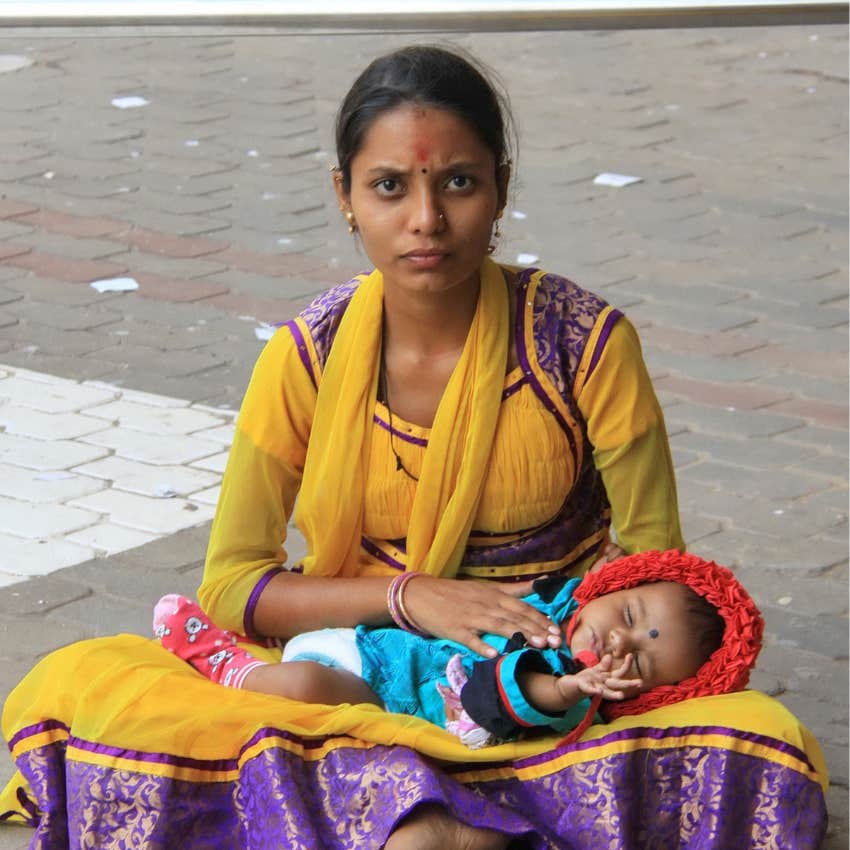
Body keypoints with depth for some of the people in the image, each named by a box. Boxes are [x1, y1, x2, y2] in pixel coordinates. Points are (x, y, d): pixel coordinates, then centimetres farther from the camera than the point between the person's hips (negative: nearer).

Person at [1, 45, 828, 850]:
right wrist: (408, 596, -17)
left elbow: (653, 557, 0)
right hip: (358, 683, 2)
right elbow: (230, 586, -3)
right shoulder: (308, 358, -5)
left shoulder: (585, 343, -9)